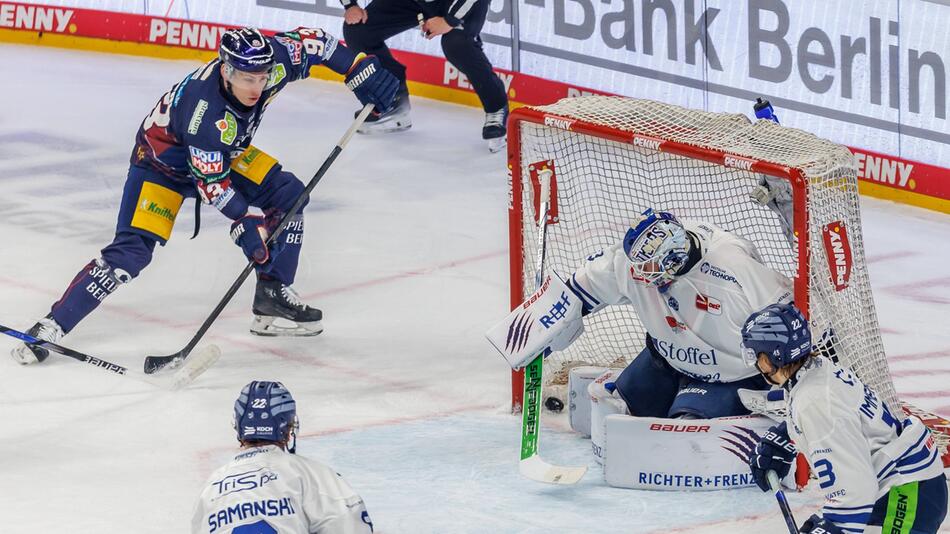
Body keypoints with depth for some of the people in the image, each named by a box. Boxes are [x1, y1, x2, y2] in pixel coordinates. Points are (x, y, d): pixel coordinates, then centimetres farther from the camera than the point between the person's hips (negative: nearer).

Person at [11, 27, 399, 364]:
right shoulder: (205, 112, -41)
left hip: (224, 152, 7)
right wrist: (244, 222, -33)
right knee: (131, 252, -19)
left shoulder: (272, 61, -26)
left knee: (288, 194, -3)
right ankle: (51, 328, -16)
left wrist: (360, 70, -8)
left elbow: (309, 41, -6)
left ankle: (273, 298, 8)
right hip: (163, 162, -7)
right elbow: (211, 181, -30)